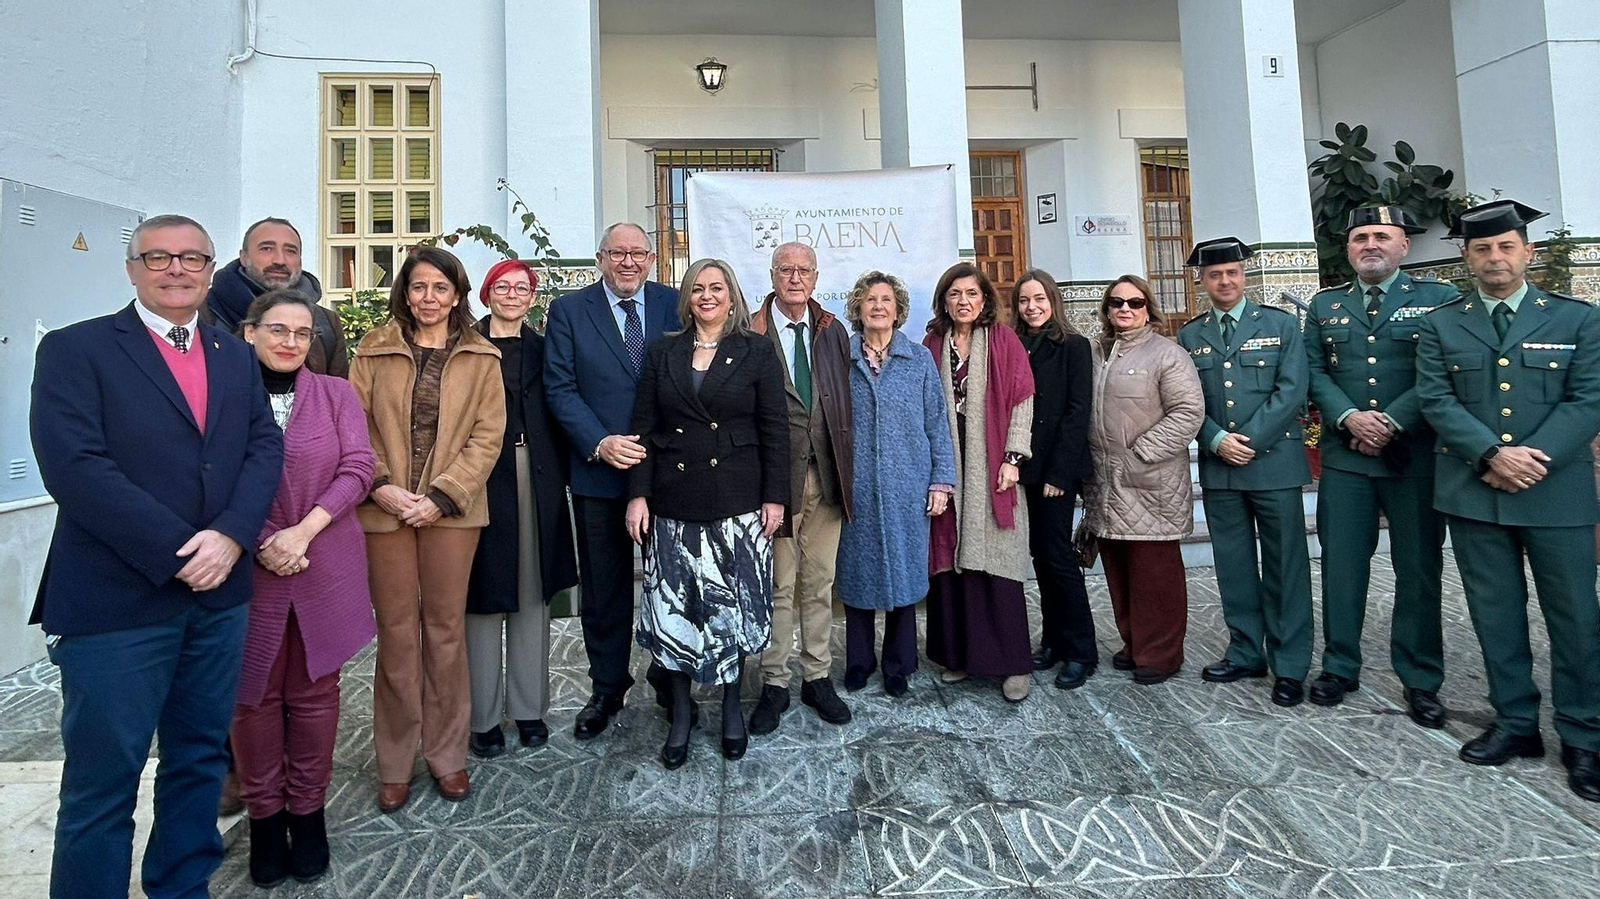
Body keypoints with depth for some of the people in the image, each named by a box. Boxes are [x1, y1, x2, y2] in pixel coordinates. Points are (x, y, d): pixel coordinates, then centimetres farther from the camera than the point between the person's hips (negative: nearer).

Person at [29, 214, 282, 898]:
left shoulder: (237, 357, 13)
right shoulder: (75, 349, -1)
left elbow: (265, 449, 3)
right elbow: (73, 466, -13)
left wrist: (229, 536, -14)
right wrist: (177, 552, -17)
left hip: (217, 593, 5)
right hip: (116, 600, -4)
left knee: (200, 760, 16)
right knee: (101, 783, 5)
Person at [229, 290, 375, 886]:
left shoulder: (335, 394, 5)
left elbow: (357, 468, -3)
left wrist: (304, 530, -13)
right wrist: (259, 542, -12)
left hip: (325, 570, 1)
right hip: (248, 572, 0)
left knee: (313, 692, 8)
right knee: (254, 694, 7)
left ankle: (308, 809, 23)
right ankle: (264, 814, 24)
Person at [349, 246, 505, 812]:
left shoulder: (481, 358, 4)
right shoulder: (374, 351, 7)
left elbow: (488, 436, -2)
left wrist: (440, 497, -10)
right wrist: (378, 485, -11)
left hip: (452, 510, 0)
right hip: (385, 510, 0)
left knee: (446, 629, 7)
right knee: (396, 632, 6)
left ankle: (446, 753, 22)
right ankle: (395, 761, 21)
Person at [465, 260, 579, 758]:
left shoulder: (542, 349, 11)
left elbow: (557, 414, 9)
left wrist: (561, 474, 0)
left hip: (538, 481, 3)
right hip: (482, 479, -3)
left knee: (532, 595, 9)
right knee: (485, 596, 3)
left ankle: (529, 707, 21)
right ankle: (483, 715, 16)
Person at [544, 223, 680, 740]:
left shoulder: (674, 305, 4)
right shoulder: (568, 311, 2)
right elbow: (560, 388, -4)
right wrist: (600, 443, -16)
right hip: (599, 471, 0)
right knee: (604, 586, 11)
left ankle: (669, 679, 32)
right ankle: (607, 688, 29)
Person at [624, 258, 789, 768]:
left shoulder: (756, 355, 4)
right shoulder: (663, 354, 10)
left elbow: (774, 431, 1)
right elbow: (643, 429, 7)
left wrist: (775, 497, -5)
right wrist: (638, 494, -1)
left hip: (738, 504, -1)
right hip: (673, 503, 2)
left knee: (734, 606, 4)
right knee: (672, 607, 4)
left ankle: (732, 705, 26)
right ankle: (680, 712, 21)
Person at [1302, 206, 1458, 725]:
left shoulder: (1439, 299, 5)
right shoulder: (1324, 306, 13)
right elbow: (1314, 372, 5)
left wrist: (1392, 421, -15)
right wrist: (1350, 418, -10)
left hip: (1415, 456, -2)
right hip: (1344, 457, 2)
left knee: (1418, 570, 5)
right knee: (1341, 567, 6)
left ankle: (1420, 681, 17)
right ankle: (1340, 667, 18)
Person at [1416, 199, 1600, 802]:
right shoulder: (1440, 325, 6)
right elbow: (1437, 400, -3)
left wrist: (1536, 458, -16)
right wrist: (1492, 454, -16)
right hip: (1474, 494, 1)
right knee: (1495, 615, 9)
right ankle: (1516, 725, 22)